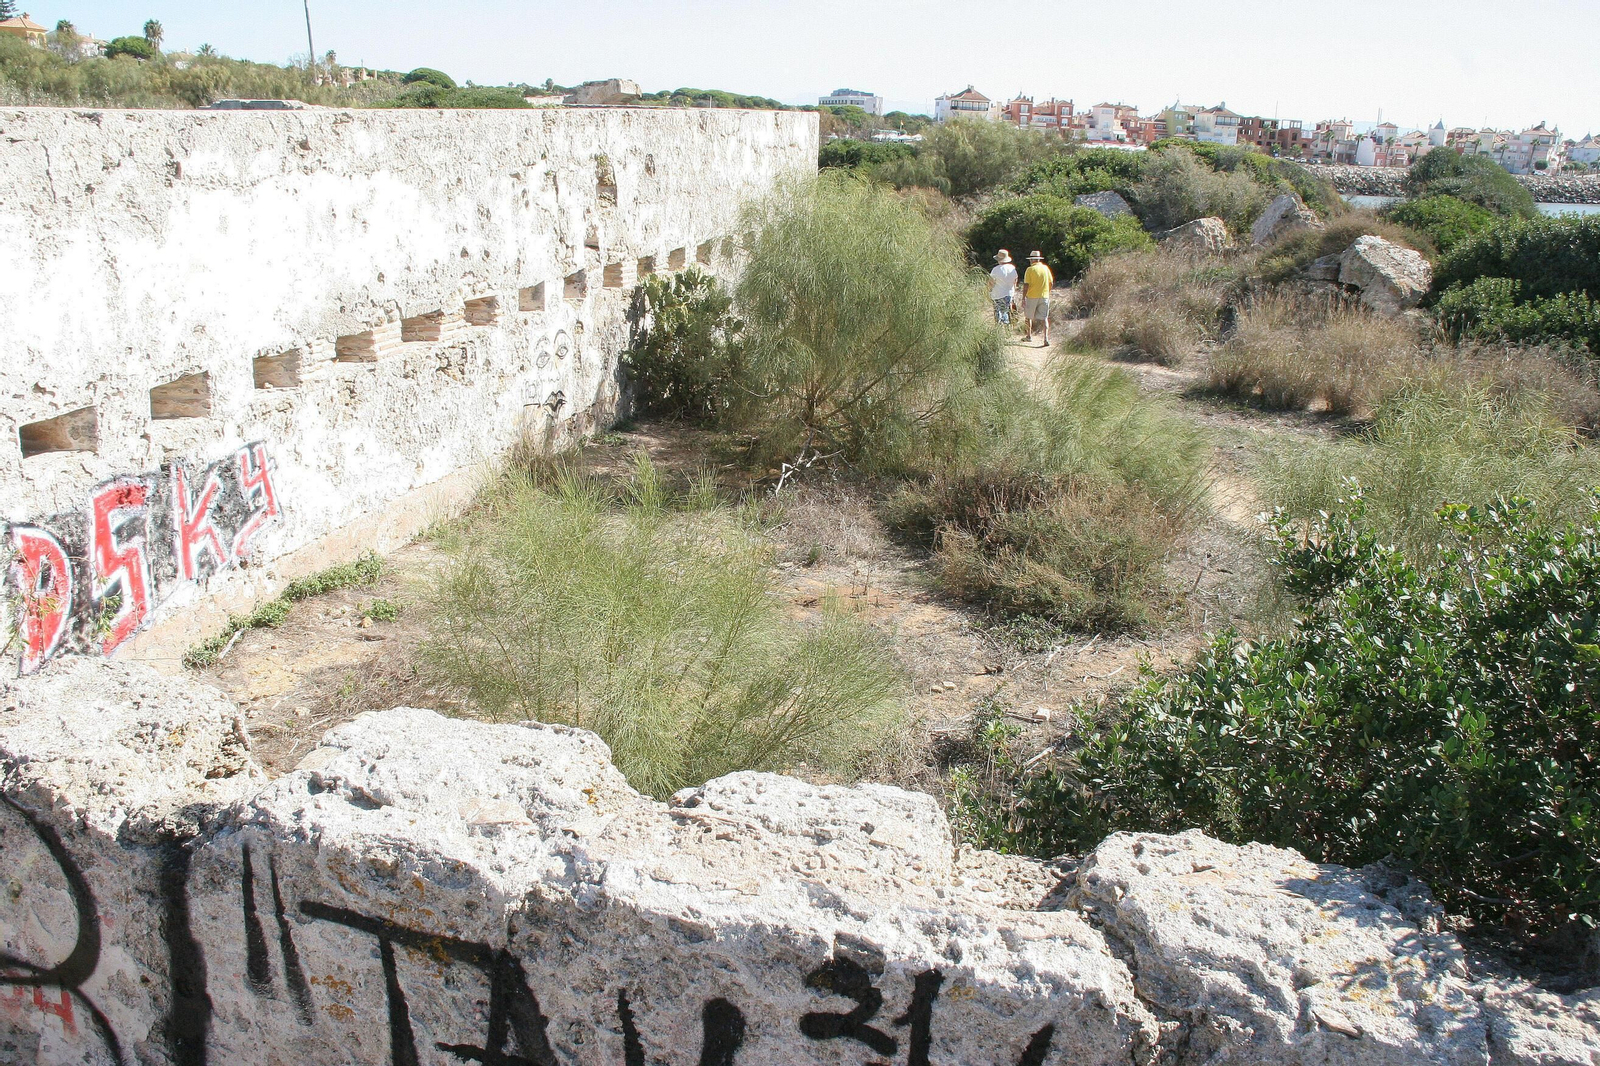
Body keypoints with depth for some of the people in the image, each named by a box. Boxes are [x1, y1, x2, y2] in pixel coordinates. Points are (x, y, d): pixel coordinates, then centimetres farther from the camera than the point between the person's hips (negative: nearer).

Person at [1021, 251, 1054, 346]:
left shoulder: (1030, 269, -9)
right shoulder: (1045, 268, 4)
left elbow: (1026, 285, -13)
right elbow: (1051, 282, 11)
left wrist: (1023, 298, -9)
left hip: (1032, 296, -3)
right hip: (1044, 296, 3)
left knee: (1028, 316, 15)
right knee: (1044, 317, 3)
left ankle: (1029, 336, 22)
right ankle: (1046, 337, -11)